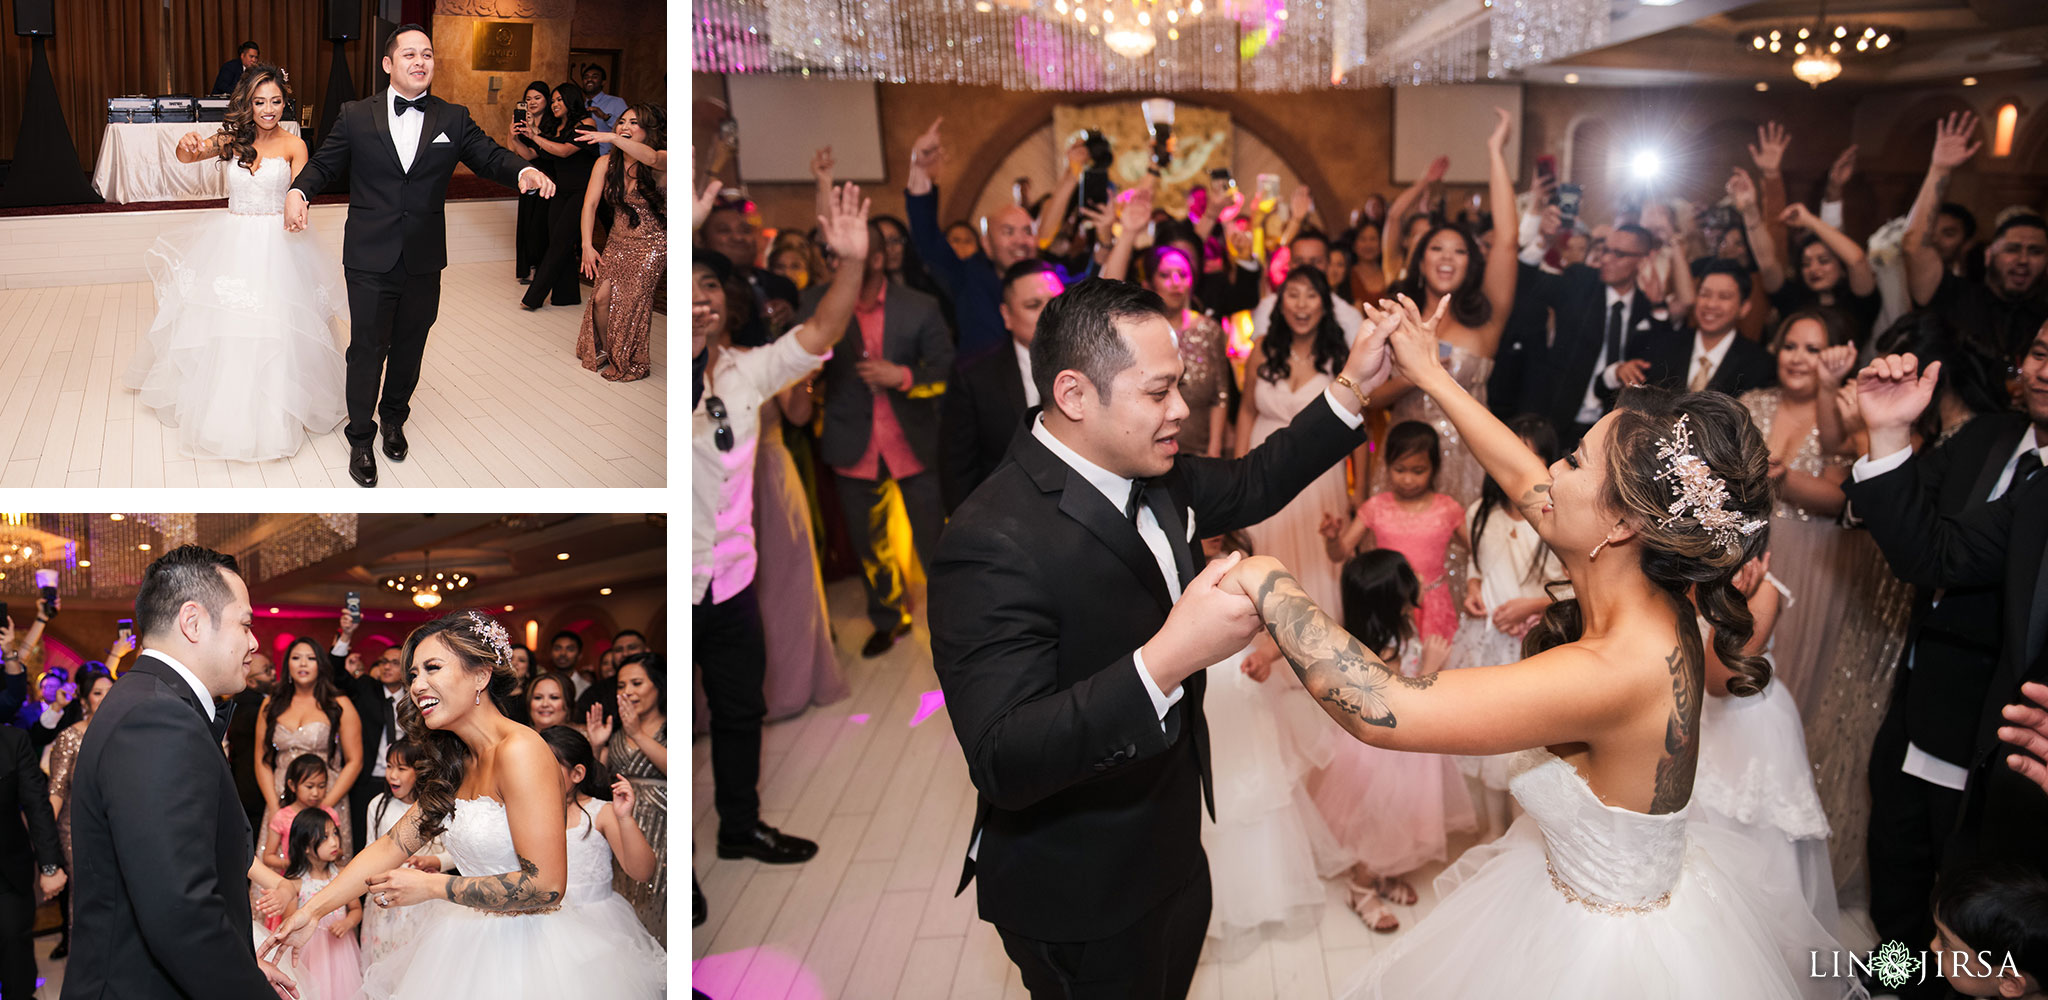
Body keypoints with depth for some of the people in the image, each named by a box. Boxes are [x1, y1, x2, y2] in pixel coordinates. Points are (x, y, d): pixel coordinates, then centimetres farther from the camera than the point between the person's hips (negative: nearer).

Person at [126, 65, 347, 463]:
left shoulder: (293, 145, -2)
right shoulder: (233, 140, 4)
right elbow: (187, 156, -9)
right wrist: (187, 146, -35)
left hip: (276, 247, -2)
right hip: (232, 244, 3)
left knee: (273, 330, -3)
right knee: (224, 327, 6)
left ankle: (272, 416, 11)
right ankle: (224, 413, 22)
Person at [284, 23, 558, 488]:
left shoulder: (453, 119, 4)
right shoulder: (357, 115, 2)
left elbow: (488, 155, -3)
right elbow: (324, 162, 5)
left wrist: (523, 171, -26)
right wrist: (298, 190, -15)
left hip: (424, 261, 2)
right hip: (370, 258, -2)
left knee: (408, 347, 16)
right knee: (367, 349, 3)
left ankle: (394, 419, 38)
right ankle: (360, 438, 17)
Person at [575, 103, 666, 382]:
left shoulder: (661, 163, -15)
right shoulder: (607, 163, -2)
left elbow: (652, 158, -41)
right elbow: (590, 203, -6)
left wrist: (610, 138, -53)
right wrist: (587, 244, -16)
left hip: (653, 244, -4)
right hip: (618, 241, 4)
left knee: (630, 302, -13)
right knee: (601, 297, -9)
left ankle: (627, 363, 9)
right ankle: (605, 352, 18)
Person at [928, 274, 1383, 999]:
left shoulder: (1149, 477, -4)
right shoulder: (993, 543, -33)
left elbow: (1251, 486, 15)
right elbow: (1002, 763, -38)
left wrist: (1352, 390, 1)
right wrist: (1168, 659, -46)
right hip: (1084, 906, -8)